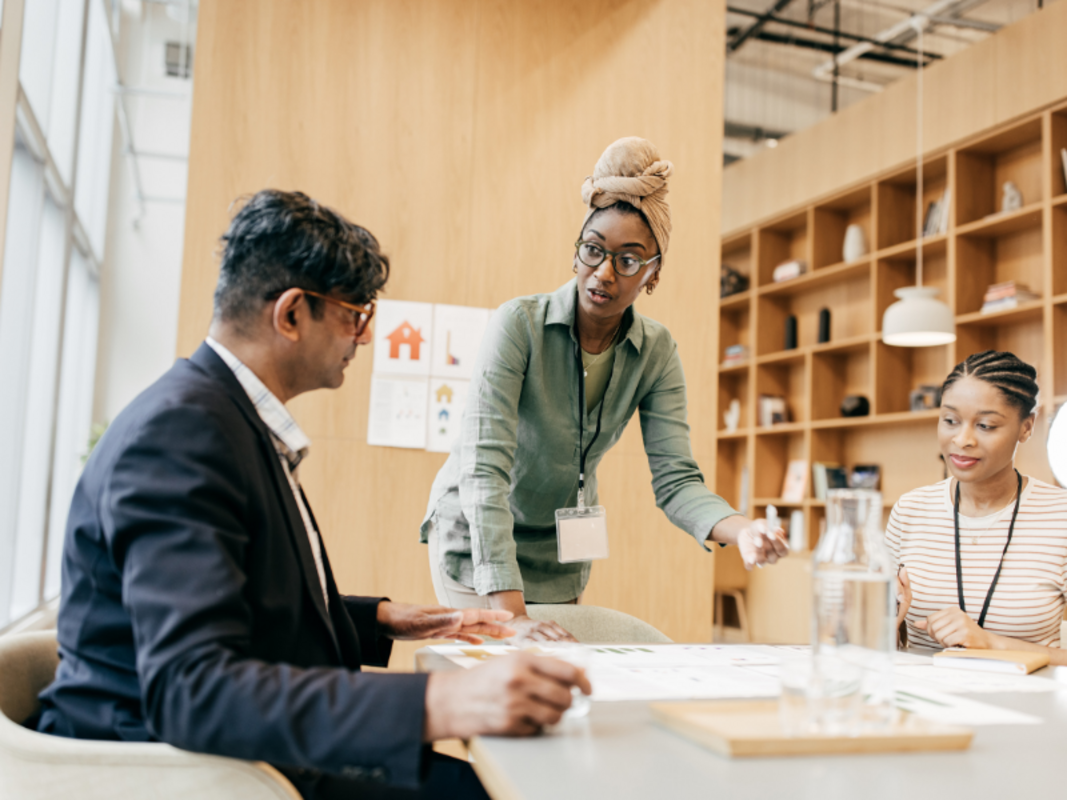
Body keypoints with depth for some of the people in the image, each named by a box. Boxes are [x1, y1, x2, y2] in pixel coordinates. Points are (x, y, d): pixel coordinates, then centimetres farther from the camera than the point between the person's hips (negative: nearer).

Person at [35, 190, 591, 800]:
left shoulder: (238, 419, 10)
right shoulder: (180, 429, -22)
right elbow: (188, 690, -33)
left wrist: (385, 619, 13)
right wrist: (437, 703, -41)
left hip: (255, 751, 9)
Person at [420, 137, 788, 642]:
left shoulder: (655, 353, -10)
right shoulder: (520, 324, -25)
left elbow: (674, 478, -14)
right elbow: (484, 469, -32)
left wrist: (741, 530, -37)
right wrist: (511, 614, -39)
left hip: (560, 549, 4)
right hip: (477, 537, -4)